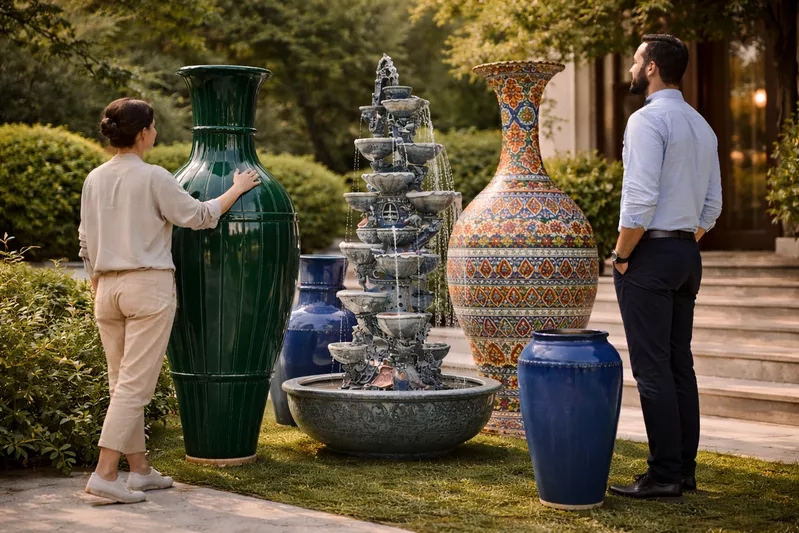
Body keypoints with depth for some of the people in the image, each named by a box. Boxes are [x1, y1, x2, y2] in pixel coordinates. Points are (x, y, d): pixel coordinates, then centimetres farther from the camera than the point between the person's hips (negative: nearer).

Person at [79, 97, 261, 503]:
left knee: (121, 383, 13)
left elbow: (87, 245, 12)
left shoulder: (94, 180, 7)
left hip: (108, 287, 7)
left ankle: (140, 470, 20)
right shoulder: (154, 178, -11)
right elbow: (200, 217, -5)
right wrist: (237, 189, 9)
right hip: (149, 286, -7)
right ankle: (104, 474, -10)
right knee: (134, 385, -5)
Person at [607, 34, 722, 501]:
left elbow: (641, 199, -21)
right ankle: (685, 469, 16)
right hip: (688, 253, 9)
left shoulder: (647, 120, -13)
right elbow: (712, 206, 16)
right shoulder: (702, 126, 15)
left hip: (650, 253, -9)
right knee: (680, 364, 12)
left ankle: (664, 476, -4)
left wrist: (621, 256, -12)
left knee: (653, 369, -6)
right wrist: (685, 246, 18)